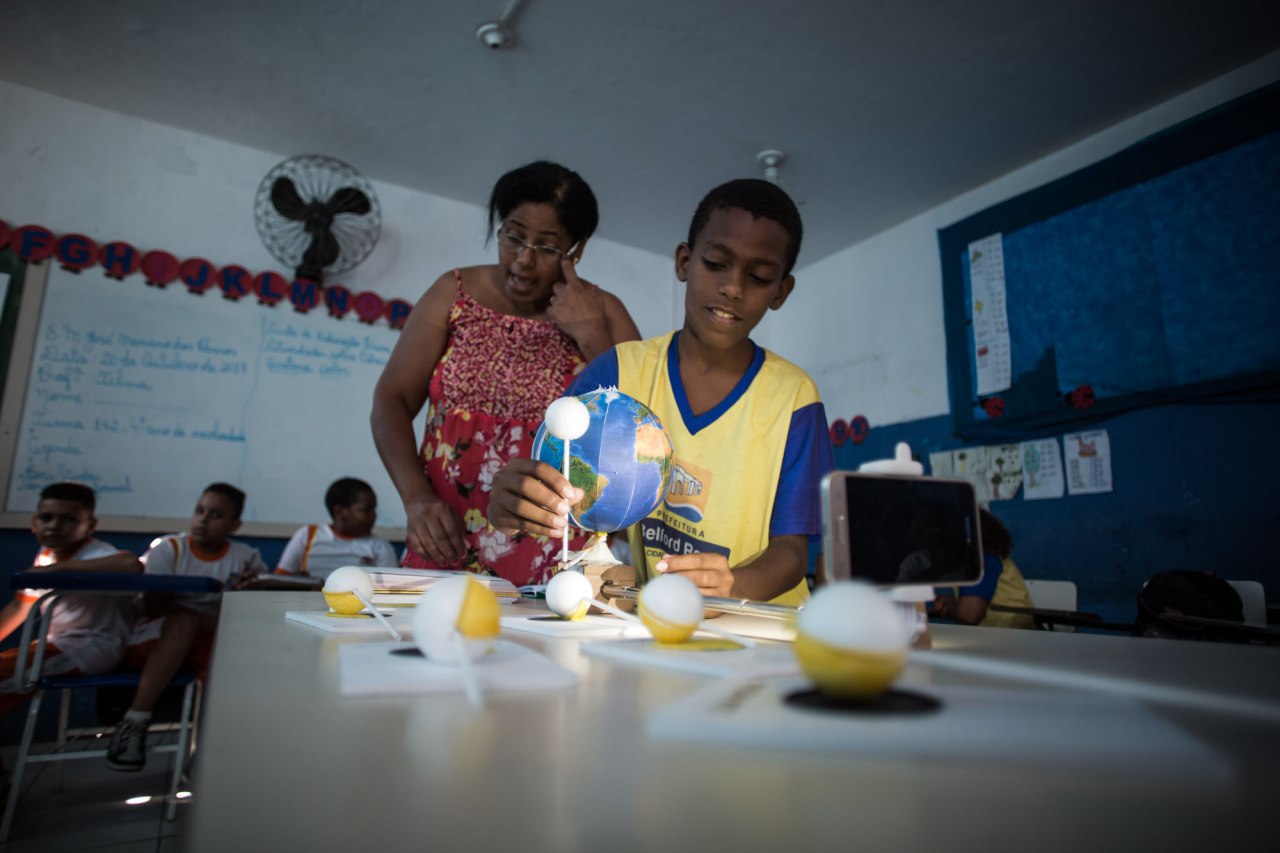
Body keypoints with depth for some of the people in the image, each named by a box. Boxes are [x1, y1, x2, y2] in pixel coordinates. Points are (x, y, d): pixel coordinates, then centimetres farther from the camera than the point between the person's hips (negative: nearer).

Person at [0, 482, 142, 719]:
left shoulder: (95, 554, -21)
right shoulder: (46, 555, 7)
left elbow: (131, 564, -45)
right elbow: (20, 605, 20)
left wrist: (58, 569, -35)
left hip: (94, 648, -10)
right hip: (59, 643, 10)